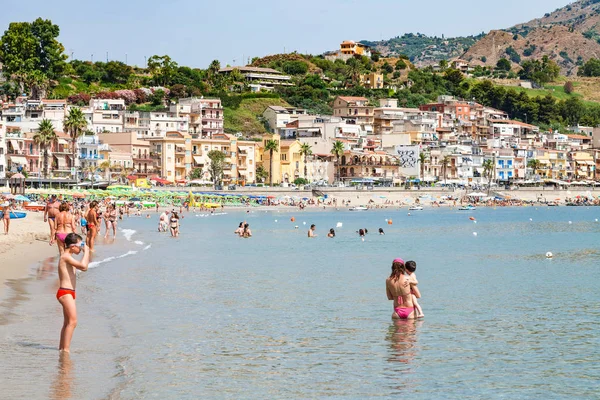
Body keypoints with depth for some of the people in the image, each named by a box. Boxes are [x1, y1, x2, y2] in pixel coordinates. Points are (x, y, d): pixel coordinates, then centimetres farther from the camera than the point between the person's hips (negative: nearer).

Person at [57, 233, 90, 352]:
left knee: (68, 322, 17)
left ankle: (62, 347, 25)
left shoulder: (68, 257, 17)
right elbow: (83, 265, -27)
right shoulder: (66, 256, -15)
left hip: (69, 293, 11)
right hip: (65, 292, -11)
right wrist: (86, 251, -18)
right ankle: (66, 349, -14)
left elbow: (84, 268, 27)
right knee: (72, 321, -14)